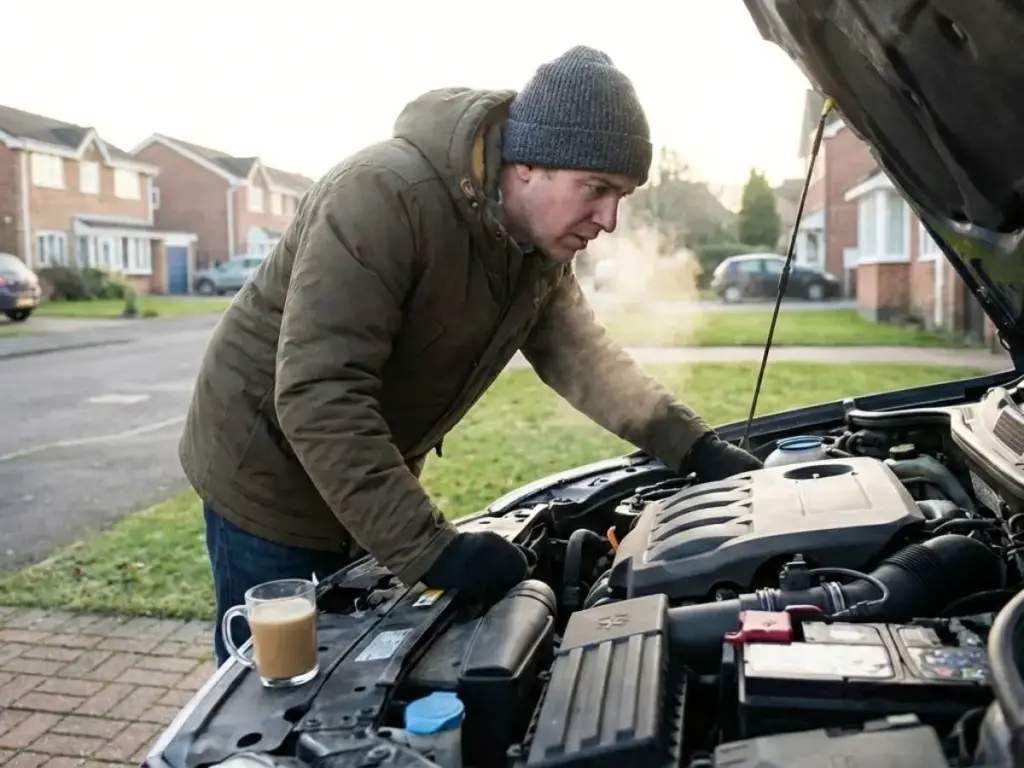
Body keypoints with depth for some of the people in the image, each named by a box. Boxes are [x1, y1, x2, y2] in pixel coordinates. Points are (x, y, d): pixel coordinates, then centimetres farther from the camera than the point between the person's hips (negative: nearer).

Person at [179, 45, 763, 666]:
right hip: (270, 476, -7)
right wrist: (431, 547, -37)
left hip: (372, 485, 7)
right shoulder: (382, 197, -32)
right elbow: (318, 396, -36)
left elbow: (579, 351, -4)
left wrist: (696, 447, -14)